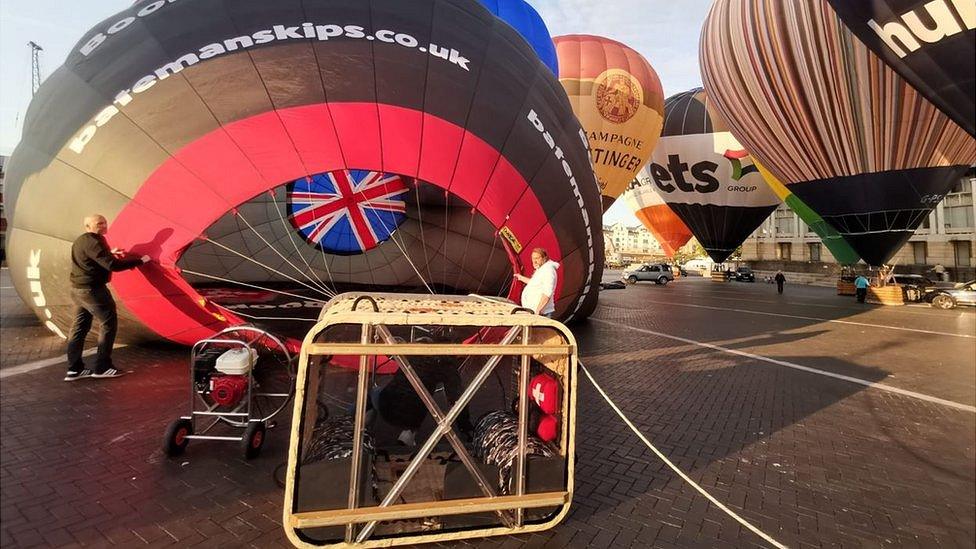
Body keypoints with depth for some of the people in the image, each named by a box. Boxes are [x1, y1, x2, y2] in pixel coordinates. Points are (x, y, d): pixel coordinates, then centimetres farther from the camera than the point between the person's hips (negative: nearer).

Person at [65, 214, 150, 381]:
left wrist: (109, 253, 26)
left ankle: (74, 369, 16)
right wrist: (140, 261, -22)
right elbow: (113, 265, -27)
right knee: (108, 324, -2)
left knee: (80, 326, 12)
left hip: (78, 289, 10)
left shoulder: (81, 241, 13)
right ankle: (102, 368, 1)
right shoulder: (94, 242, -18)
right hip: (92, 290, -10)